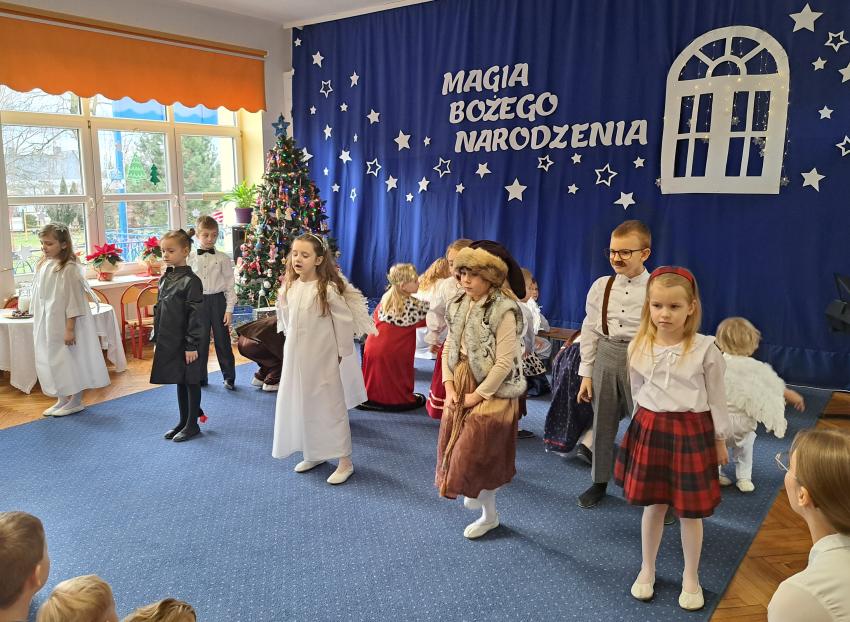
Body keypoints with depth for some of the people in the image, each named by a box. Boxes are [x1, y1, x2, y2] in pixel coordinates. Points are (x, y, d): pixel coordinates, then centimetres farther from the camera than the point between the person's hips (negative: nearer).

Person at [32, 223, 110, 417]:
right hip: (46, 323, 8)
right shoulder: (43, 266, 6)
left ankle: (75, 401, 16)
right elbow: (38, 297, 12)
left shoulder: (68, 268, -17)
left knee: (71, 361, 3)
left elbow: (72, 300, -18)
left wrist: (70, 329, -19)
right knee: (52, 361, 15)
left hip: (63, 323, -8)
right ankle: (62, 400, 27)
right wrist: (38, 323, 12)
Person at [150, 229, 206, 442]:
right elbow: (159, 310, 14)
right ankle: (183, 421, 28)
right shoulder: (165, 278, 8)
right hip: (169, 341, 7)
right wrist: (156, 339, 13)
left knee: (190, 381, 5)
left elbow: (195, 315, -17)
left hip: (186, 342, -7)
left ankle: (192, 424, 17)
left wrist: (192, 345, -18)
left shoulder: (191, 280, -15)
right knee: (179, 381, 16)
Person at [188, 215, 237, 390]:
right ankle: (200, 377, 23)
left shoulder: (223, 258, -3)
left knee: (222, 340, 7)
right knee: (200, 341, 10)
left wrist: (229, 309, -6)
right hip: (198, 302, 1)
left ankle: (229, 377, 19)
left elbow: (230, 285, -2)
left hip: (218, 300, -1)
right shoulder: (190, 258, 1)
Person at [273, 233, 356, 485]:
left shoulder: (327, 289, -17)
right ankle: (313, 455, 31)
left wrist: (341, 353, -7)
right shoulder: (288, 288, 1)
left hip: (321, 360, -6)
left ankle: (345, 461, 11)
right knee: (298, 405, 14)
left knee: (329, 406, 0)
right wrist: (292, 340, 13)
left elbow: (345, 321, -12)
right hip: (294, 357, 6)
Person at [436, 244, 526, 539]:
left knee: (477, 450, -3)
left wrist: (478, 395, -15)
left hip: (491, 389, -7)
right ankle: (489, 514, 35)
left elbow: (505, 362, -21)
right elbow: (449, 347, 6)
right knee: (457, 447, 14)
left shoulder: (504, 311, -19)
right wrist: (450, 386, -4)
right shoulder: (459, 306, 3)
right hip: (461, 385, 8)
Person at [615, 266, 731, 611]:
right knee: (653, 505, 14)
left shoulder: (705, 349, -12)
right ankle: (647, 570, 34)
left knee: (690, 510, 10)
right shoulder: (638, 347, -4)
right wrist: (648, 425, 13)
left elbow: (717, 398, -3)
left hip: (692, 431, -2)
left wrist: (720, 440, 3)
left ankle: (691, 577, 32)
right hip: (650, 429, 2)